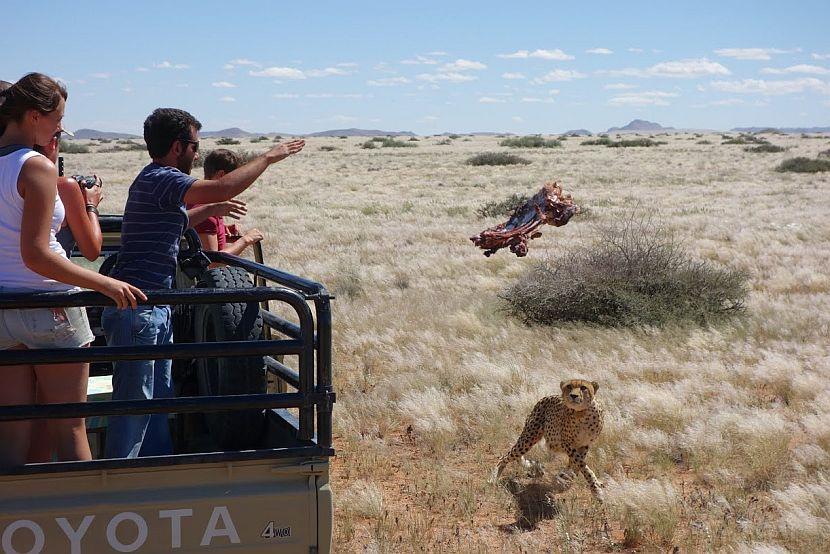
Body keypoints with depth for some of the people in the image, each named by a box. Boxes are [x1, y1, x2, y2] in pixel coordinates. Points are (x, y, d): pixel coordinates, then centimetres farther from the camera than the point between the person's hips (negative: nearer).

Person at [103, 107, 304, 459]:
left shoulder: (155, 180, 18)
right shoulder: (160, 179, -16)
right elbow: (223, 188, -27)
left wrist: (209, 211, 32)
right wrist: (268, 158, -15)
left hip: (155, 309, 11)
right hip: (137, 309, -11)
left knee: (159, 398, 16)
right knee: (135, 402, -7)